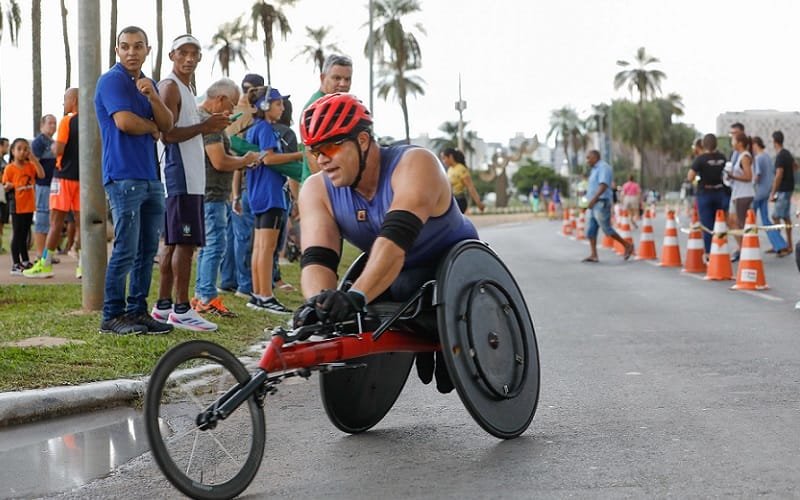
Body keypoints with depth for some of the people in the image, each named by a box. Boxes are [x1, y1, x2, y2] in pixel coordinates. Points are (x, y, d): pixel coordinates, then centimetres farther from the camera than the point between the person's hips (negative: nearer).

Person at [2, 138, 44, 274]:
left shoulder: (30, 166, 6)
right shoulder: (9, 168, -5)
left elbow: (41, 175, -9)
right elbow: (5, 186, -5)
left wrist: (34, 159, -11)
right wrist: (8, 187, -28)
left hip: (29, 205, 5)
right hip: (17, 206, -5)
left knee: (24, 235, 14)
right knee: (17, 235, -3)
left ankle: (25, 261, 22)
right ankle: (16, 264, 1)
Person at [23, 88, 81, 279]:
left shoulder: (67, 121, -9)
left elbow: (59, 149, -15)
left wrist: (53, 146, 5)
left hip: (64, 176, -5)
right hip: (83, 177, 5)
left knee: (56, 221, -3)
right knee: (82, 221, 5)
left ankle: (45, 265, -1)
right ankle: (83, 264, 1)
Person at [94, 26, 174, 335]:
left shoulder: (148, 84, 18)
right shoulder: (112, 81, -5)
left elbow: (167, 125, 6)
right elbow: (125, 121, -18)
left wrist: (152, 95, -11)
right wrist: (152, 127, 1)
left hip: (150, 177, 8)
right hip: (123, 178, -8)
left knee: (147, 250, 9)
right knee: (126, 251, -9)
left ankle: (137, 311, 16)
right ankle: (112, 316, -3)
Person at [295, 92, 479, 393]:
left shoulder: (414, 165, -31)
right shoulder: (317, 191, -14)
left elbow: (395, 238, -46)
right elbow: (317, 258, -26)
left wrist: (356, 295, -60)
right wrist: (318, 301, -49)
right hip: (394, 279, 5)